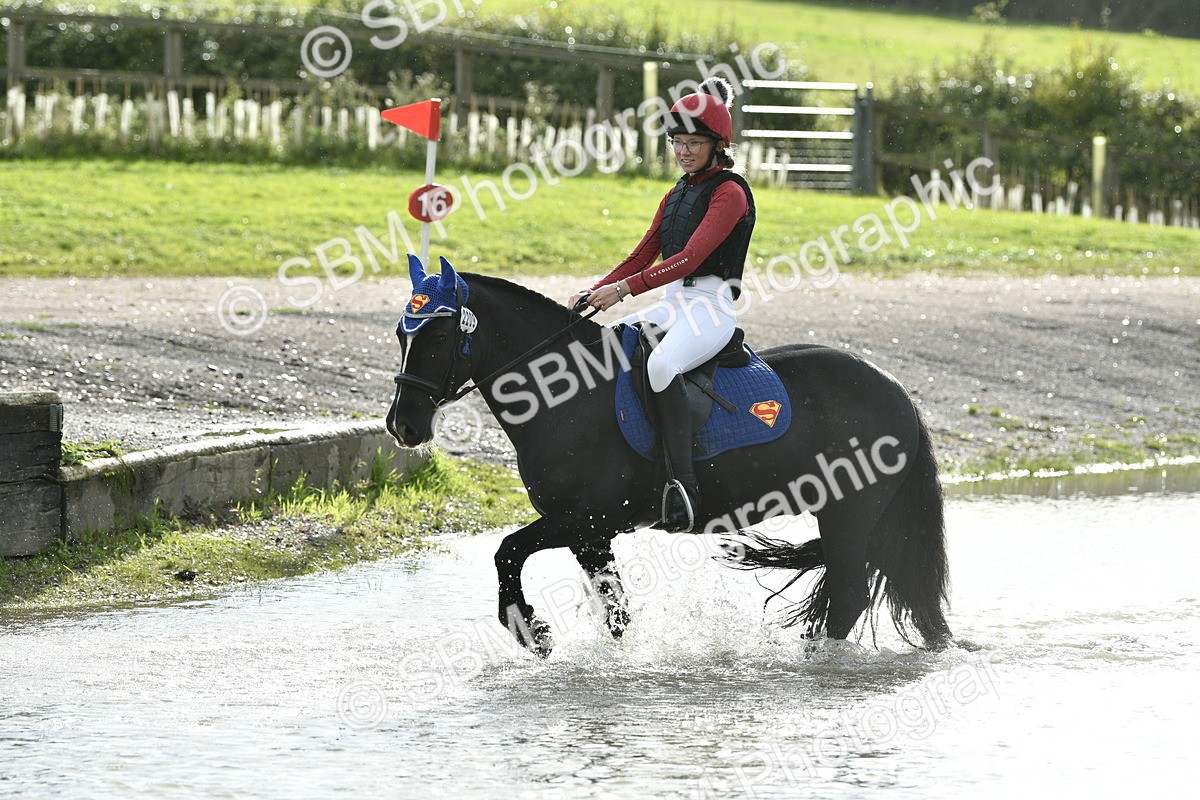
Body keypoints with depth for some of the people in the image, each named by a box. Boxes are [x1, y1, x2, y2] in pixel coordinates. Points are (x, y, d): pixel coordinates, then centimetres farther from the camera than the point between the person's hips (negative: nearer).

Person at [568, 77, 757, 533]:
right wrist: (593, 295, 4)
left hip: (712, 308, -9)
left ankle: (683, 484, -41)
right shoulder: (676, 195, 19)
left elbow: (690, 257, -20)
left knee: (660, 364, -38)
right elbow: (642, 257, 19)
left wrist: (623, 289, -27)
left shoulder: (729, 193, -8)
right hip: (673, 306, 9)